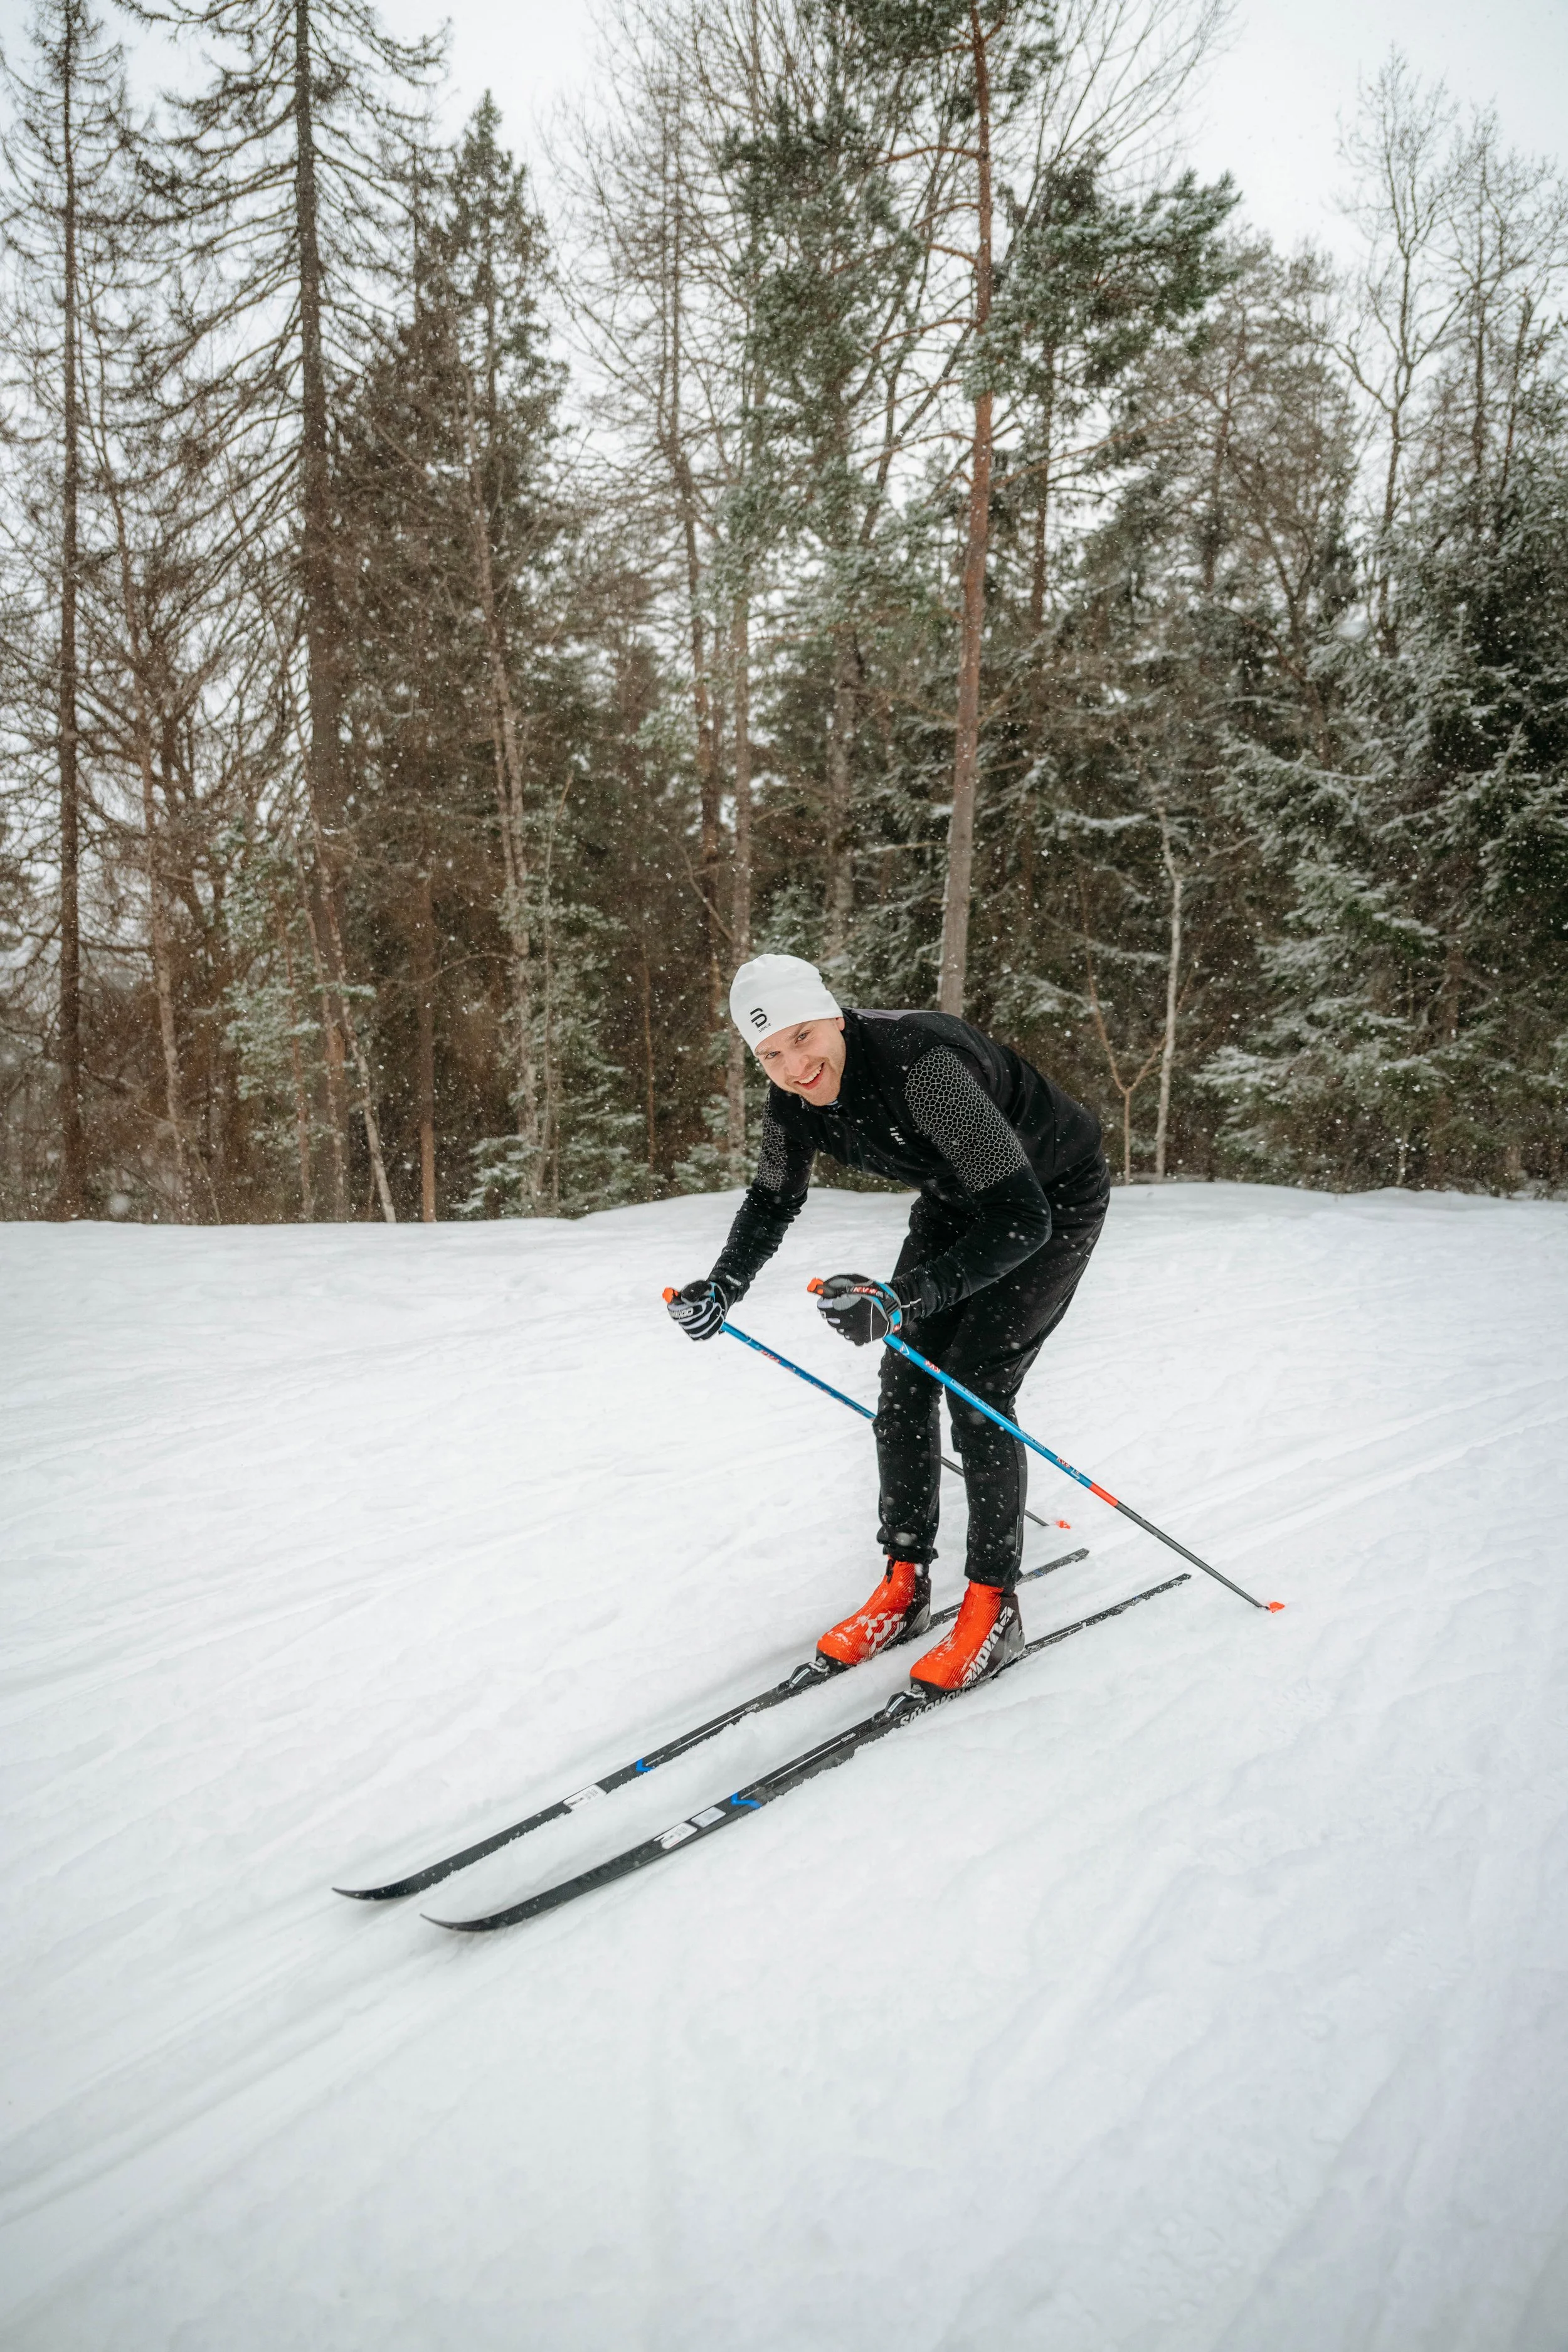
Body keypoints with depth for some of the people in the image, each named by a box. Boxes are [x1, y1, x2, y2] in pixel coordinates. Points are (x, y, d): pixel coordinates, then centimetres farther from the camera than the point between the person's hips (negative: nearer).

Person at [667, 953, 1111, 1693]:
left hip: (1051, 1204, -7)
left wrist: (902, 1299, -51)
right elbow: (772, 1202, 4)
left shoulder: (919, 1064, -40)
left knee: (975, 1387, -14)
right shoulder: (796, 1099, -17)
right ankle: (904, 1586, 13)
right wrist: (723, 1286, -13)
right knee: (905, 1380, -1)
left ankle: (994, 1605, 2)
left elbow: (1020, 1221, -42)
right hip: (955, 1201, 7)